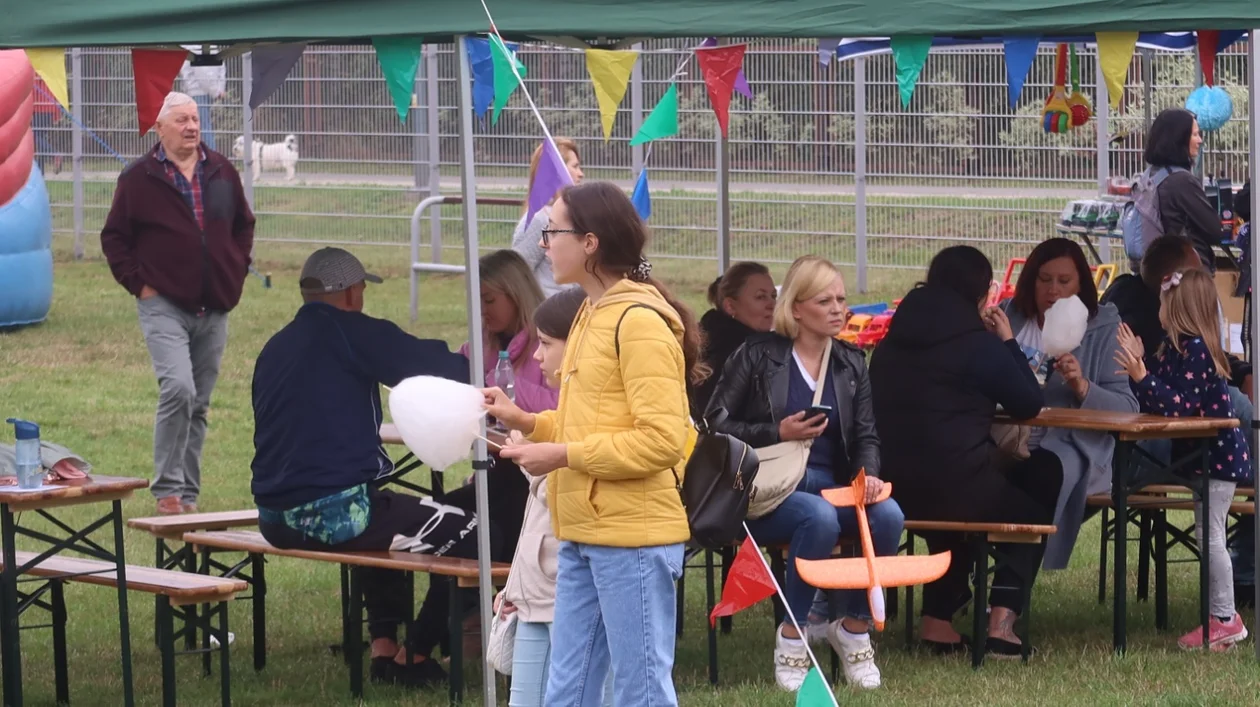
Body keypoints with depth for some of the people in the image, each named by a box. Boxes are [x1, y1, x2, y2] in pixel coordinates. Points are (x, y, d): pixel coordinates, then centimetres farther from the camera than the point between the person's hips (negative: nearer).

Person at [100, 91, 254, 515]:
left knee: (199, 405, 9)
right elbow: (114, 237, 2)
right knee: (178, 389, -22)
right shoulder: (139, 178, -2)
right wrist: (137, 282, -5)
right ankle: (167, 491, -14)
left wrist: (237, 272, 11)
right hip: (164, 305, -5)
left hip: (214, 309, 5)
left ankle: (188, 495, 18)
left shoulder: (222, 172, 9)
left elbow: (244, 225, 21)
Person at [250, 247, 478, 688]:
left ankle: (383, 648, 28)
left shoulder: (275, 348, 15)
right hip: (334, 513, -9)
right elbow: (432, 366, -9)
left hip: (275, 519, 9)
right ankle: (412, 655, 13)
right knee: (465, 533, 0)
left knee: (388, 514, 35)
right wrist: (470, 364, 13)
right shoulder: (347, 332, -7)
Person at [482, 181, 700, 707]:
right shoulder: (592, 316, 15)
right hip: (584, 535, 10)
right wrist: (526, 423, 7)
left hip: (633, 539, -10)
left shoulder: (641, 322, -15)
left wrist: (563, 456, -18)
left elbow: (661, 439, -20)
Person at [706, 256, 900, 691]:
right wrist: (778, 433, -15)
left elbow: (865, 435, 11)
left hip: (831, 486, 5)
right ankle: (792, 636, -17)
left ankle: (855, 627, -6)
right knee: (820, 518, -37)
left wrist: (868, 474, -11)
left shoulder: (851, 363, 14)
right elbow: (714, 425, -4)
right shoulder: (759, 355, -1)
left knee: (888, 515, -26)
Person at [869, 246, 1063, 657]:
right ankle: (1001, 622, 7)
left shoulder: (892, 344, 10)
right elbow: (1031, 406, 1)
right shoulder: (979, 345, -9)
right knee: (1034, 513, 22)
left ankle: (938, 619, 33)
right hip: (955, 489, -6)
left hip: (892, 489, 6)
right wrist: (1008, 342, 10)